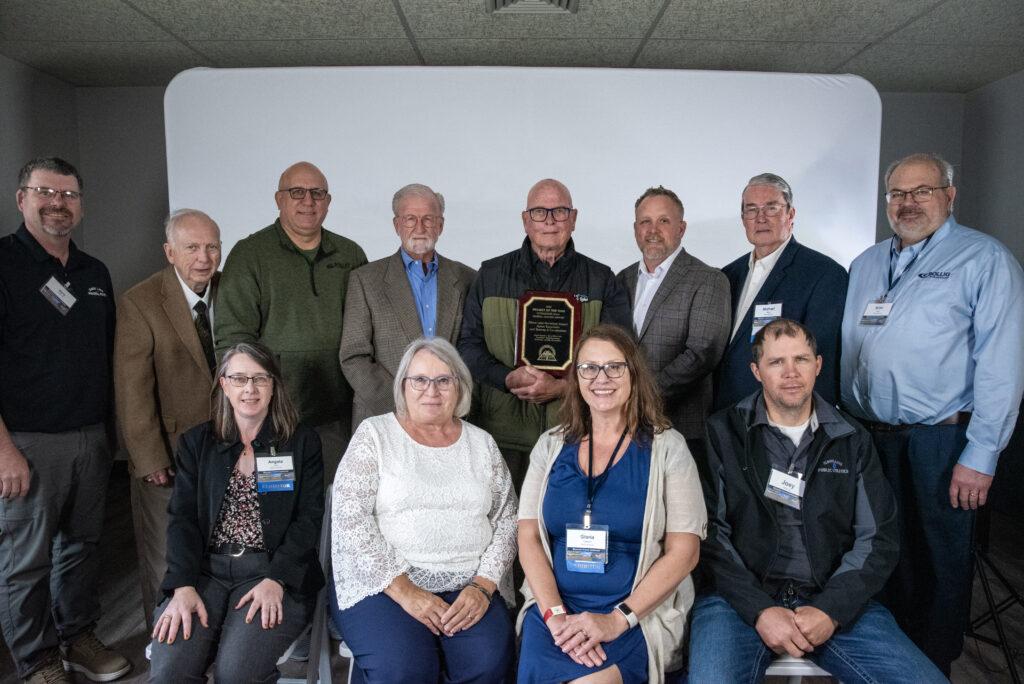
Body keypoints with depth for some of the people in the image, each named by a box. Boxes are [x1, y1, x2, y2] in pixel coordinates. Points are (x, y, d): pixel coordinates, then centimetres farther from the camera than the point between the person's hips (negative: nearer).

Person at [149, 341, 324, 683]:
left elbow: (308, 519, 0)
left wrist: (275, 580, -14)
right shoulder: (196, 443, 14)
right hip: (206, 569, 2)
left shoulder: (302, 443, 7)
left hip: (274, 571, -2)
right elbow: (182, 518, 5)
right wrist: (184, 586, -10)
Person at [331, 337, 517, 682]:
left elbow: (507, 520, 10)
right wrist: (404, 590, -13)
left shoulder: (481, 443, 14)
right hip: (383, 581, -2)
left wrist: (483, 586, -7)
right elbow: (350, 520, -6)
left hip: (469, 587, 2)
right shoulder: (374, 434, 4)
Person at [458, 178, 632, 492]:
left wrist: (562, 386, -11)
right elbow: (469, 345, 9)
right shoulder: (491, 275, 12)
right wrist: (509, 378, -9)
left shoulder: (602, 281, 9)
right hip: (505, 433, 1)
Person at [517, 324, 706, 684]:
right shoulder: (551, 445, 9)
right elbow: (528, 536, 5)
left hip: (639, 614, -2)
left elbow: (683, 551, -3)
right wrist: (555, 614, -11)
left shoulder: (666, 447, 1)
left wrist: (617, 619, -13)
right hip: (553, 605, 2)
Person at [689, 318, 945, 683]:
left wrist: (831, 610, -7)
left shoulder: (852, 439, 10)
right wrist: (760, 610, -12)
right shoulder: (723, 433, 2)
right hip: (742, 598, -3)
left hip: (834, 600, 4)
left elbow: (878, 538, 6)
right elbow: (710, 533, -2)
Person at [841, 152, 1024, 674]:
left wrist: (980, 454, -16)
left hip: (940, 442, -5)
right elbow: (847, 351, 14)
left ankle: (931, 666, 27)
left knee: (939, 561, 7)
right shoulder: (866, 265, 13)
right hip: (868, 436, 5)